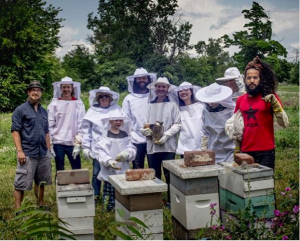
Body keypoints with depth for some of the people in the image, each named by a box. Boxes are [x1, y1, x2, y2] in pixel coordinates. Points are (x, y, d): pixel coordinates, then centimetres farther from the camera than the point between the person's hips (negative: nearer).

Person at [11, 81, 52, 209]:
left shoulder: (43, 111, 16)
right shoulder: (20, 110, -2)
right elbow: (15, 131, -8)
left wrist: (48, 149, 14)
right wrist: (20, 151, -15)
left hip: (43, 153, 6)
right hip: (27, 154, -6)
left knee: (41, 181, 13)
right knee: (21, 183, -3)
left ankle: (40, 205, 26)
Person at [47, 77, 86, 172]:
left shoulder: (78, 104, 1)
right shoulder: (54, 104, 2)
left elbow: (81, 125, -2)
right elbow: (50, 125, 1)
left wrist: (78, 144, -7)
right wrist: (49, 145, -3)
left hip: (72, 143, 0)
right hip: (58, 143, 0)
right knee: (60, 171, 10)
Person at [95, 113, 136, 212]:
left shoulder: (125, 134, 9)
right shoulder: (106, 135, -4)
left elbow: (131, 148, 4)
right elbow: (101, 151, -12)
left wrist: (127, 153, -19)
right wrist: (108, 161, -28)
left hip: (123, 169, 4)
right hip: (109, 170, -4)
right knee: (110, 188, 0)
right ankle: (110, 205, 11)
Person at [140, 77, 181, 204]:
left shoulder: (172, 104, 2)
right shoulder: (150, 105, 12)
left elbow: (177, 124, -4)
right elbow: (144, 124, 9)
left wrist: (165, 136, -14)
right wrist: (146, 130, -13)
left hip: (168, 145, -3)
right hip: (152, 144, 3)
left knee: (169, 174, -2)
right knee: (154, 175, 9)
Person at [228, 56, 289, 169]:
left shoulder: (270, 97, -2)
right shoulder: (240, 100, 7)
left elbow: (284, 123, -7)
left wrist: (274, 103, -19)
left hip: (266, 152, -3)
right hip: (246, 151, 3)